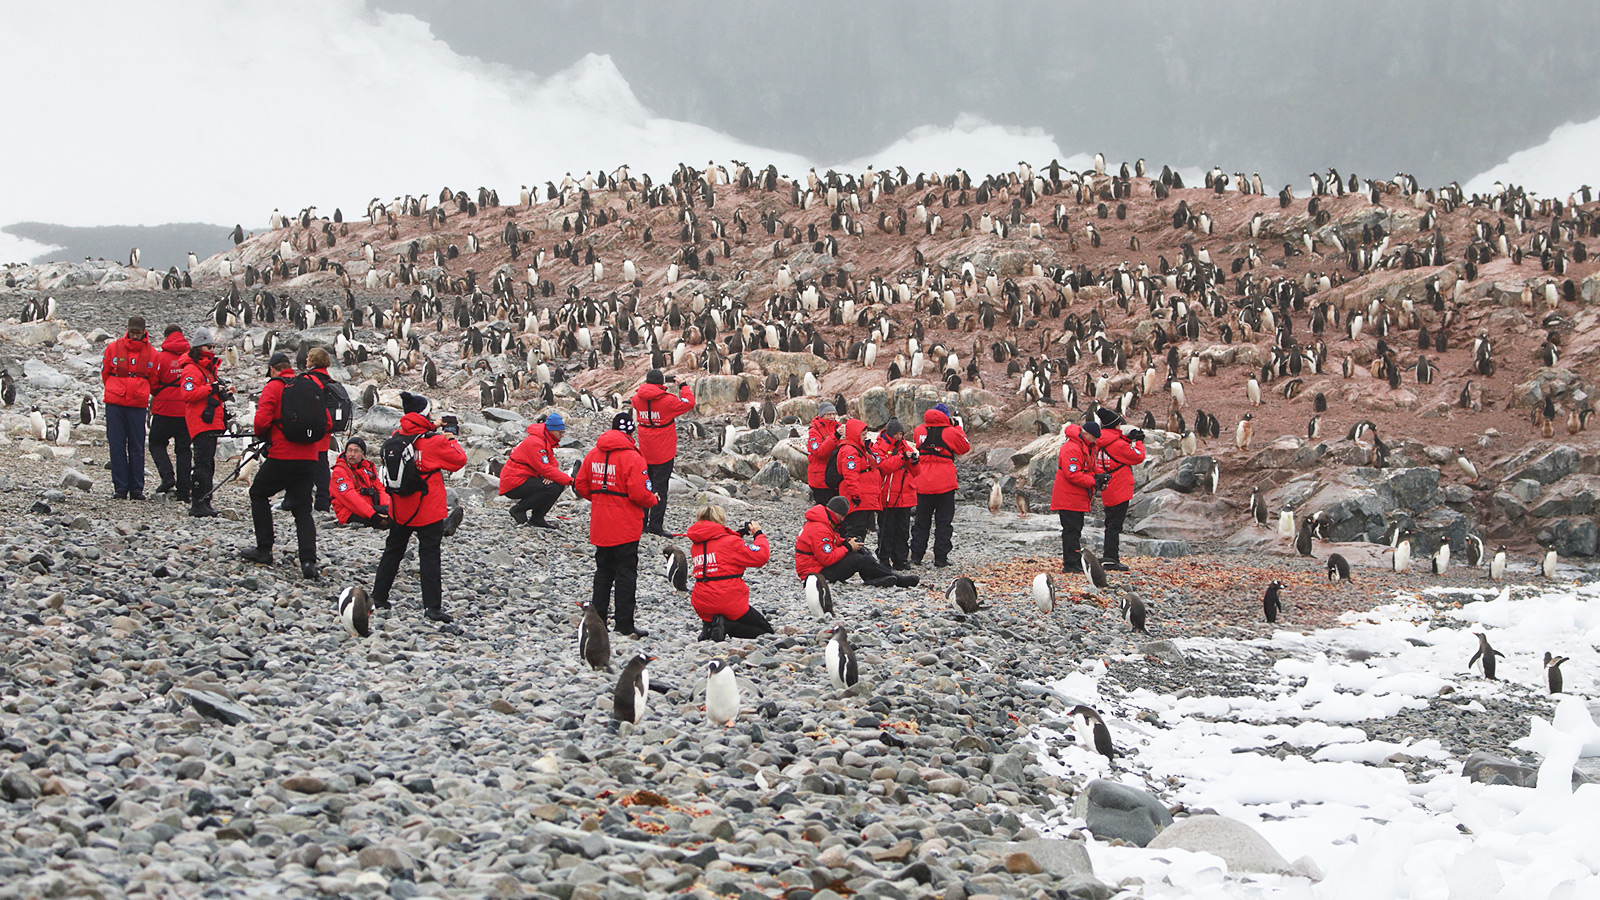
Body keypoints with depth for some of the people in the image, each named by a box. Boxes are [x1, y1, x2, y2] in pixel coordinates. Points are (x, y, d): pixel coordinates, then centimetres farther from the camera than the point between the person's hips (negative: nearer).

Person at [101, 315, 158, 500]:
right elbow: (104, 374, 14)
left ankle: (137, 488, 4)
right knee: (117, 446, -1)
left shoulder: (151, 353, 5)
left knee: (137, 447, 0)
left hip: (138, 405, 0)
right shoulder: (114, 348, 4)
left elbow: (153, 381, 16)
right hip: (115, 404, 0)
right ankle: (120, 487, 3)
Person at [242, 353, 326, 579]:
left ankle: (264, 550, 17)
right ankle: (309, 561, -9)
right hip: (308, 458, 4)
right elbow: (327, 424, 12)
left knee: (259, 494, 19)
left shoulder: (273, 387, -3)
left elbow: (262, 421, -13)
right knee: (303, 509, 8)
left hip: (281, 457, -4)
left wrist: (261, 436, 8)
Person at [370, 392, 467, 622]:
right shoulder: (434, 441, -15)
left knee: (393, 551, 19)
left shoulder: (395, 438, -1)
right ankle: (432, 607, -7)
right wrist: (451, 440, 12)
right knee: (430, 556, -2)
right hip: (428, 511, -5)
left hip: (399, 509, 5)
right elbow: (459, 461, -4)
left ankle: (378, 598, 26)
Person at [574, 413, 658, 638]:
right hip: (625, 527, -6)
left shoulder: (594, 454, 5)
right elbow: (639, 493, -20)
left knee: (603, 570, 18)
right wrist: (654, 500, 1)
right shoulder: (632, 457, -15)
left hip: (600, 526, 6)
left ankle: (597, 617, 21)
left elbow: (580, 485, 9)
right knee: (626, 573, -1)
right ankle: (625, 624, -1)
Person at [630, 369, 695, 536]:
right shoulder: (668, 400, -17)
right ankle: (655, 525, -3)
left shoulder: (638, 399, -4)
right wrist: (683, 385, 8)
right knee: (660, 487, -1)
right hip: (664, 453, -5)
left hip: (644, 452, 5)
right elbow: (688, 403, -4)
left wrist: (649, 383, 17)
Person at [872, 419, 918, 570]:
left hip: (905, 495, 5)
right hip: (887, 497, -5)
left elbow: (914, 472, 14)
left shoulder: (905, 446, 13)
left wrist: (913, 461, -8)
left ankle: (900, 561, 14)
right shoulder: (879, 447, -3)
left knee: (903, 529, 8)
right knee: (886, 529, -2)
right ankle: (884, 561, 4)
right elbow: (883, 466, -18)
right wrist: (902, 458, -23)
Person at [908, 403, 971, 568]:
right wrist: (957, 428, 14)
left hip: (923, 484, 3)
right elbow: (965, 447, 7)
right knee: (943, 521, 3)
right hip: (945, 484, -3)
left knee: (921, 521, 11)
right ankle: (940, 557, 0)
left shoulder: (919, 431, 1)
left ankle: (916, 555, 9)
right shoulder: (950, 432, -8)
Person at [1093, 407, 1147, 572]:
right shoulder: (1117, 444, -17)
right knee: (1115, 525, -7)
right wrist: (1137, 442, 6)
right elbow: (1138, 457, -10)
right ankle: (1111, 559, -8)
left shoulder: (1099, 444, 9)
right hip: (1119, 491, -8)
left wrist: (1129, 440, 12)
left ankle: (1107, 557, 18)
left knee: (1111, 524, 16)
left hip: (1107, 490, 8)